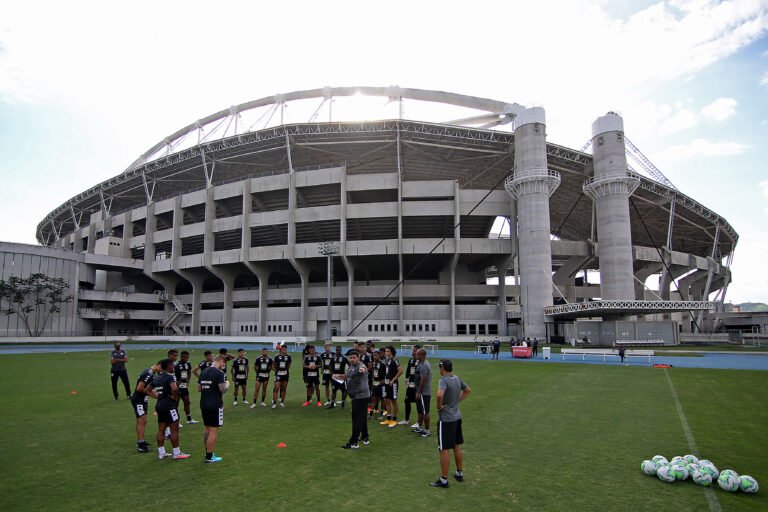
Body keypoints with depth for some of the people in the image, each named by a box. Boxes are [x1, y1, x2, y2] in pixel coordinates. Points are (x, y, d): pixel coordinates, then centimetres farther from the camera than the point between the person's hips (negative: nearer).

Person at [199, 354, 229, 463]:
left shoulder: (203, 372, 9)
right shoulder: (219, 373, -15)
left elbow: (198, 388, 14)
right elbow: (223, 389, -18)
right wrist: (227, 385, 1)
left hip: (204, 405, 8)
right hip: (215, 405, -8)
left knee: (208, 430, 19)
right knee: (214, 431, 0)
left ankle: (208, 453, 27)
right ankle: (209, 457, 5)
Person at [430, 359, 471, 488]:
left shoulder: (444, 380, -20)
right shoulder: (457, 378, 4)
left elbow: (440, 395, -38)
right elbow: (468, 390, 21)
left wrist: (439, 406, -20)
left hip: (446, 419, -8)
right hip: (457, 417, 8)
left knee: (444, 450, 2)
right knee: (457, 447, 20)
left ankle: (443, 480, 10)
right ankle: (459, 474, 33)